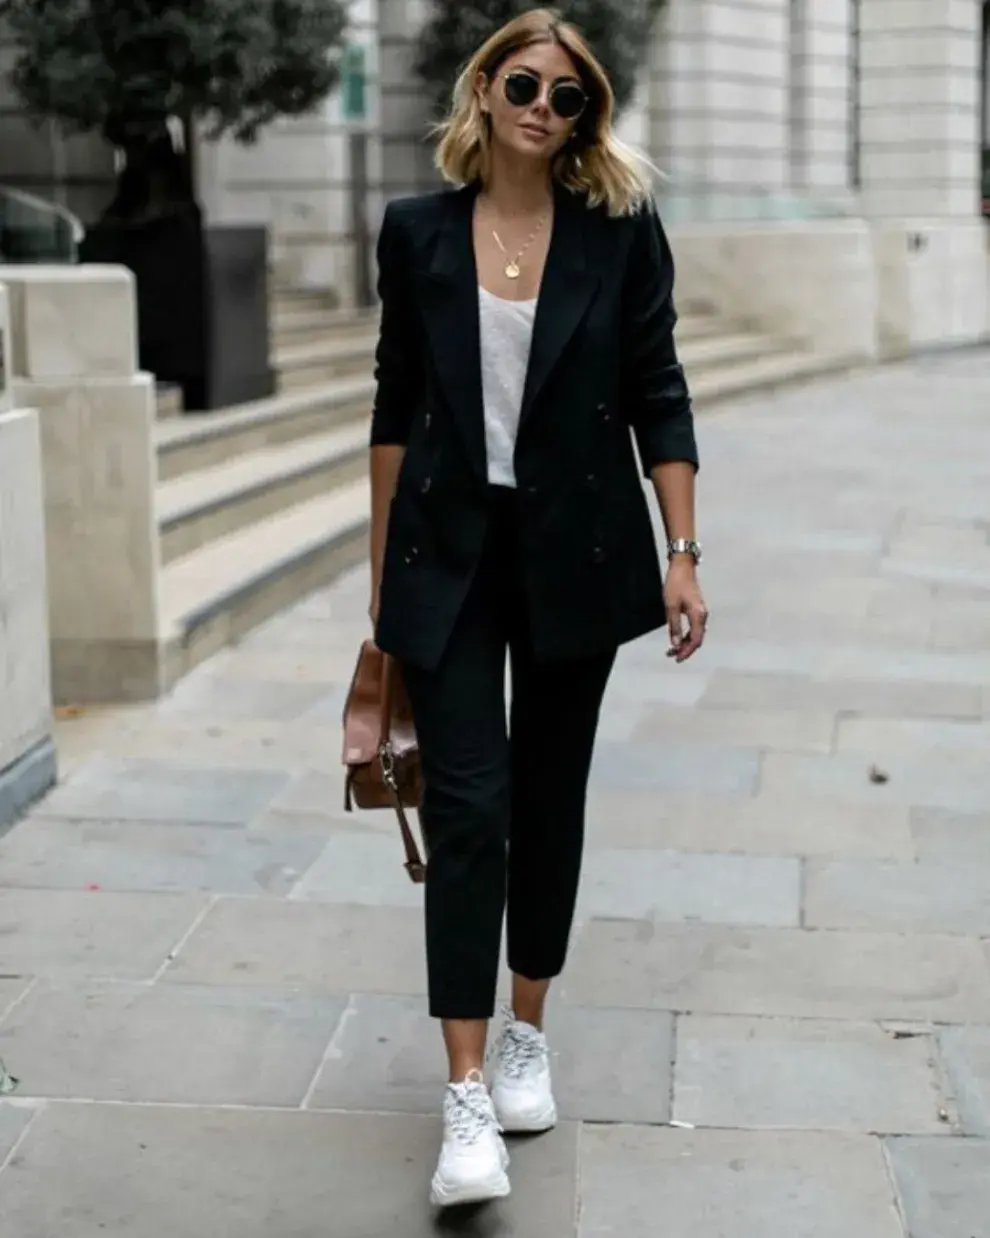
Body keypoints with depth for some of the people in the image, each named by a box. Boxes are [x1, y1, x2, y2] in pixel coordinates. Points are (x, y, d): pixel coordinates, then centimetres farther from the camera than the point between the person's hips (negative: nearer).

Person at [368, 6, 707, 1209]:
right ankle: (467, 1096, -6)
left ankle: (526, 1039, 28)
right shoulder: (418, 232, 1)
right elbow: (396, 402, 7)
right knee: (466, 806, -7)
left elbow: (658, 397, 0)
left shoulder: (621, 232, -2)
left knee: (548, 797, 11)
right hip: (449, 552, 0)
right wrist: (381, 561, 7)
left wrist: (681, 555, -6)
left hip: (575, 551, 0)